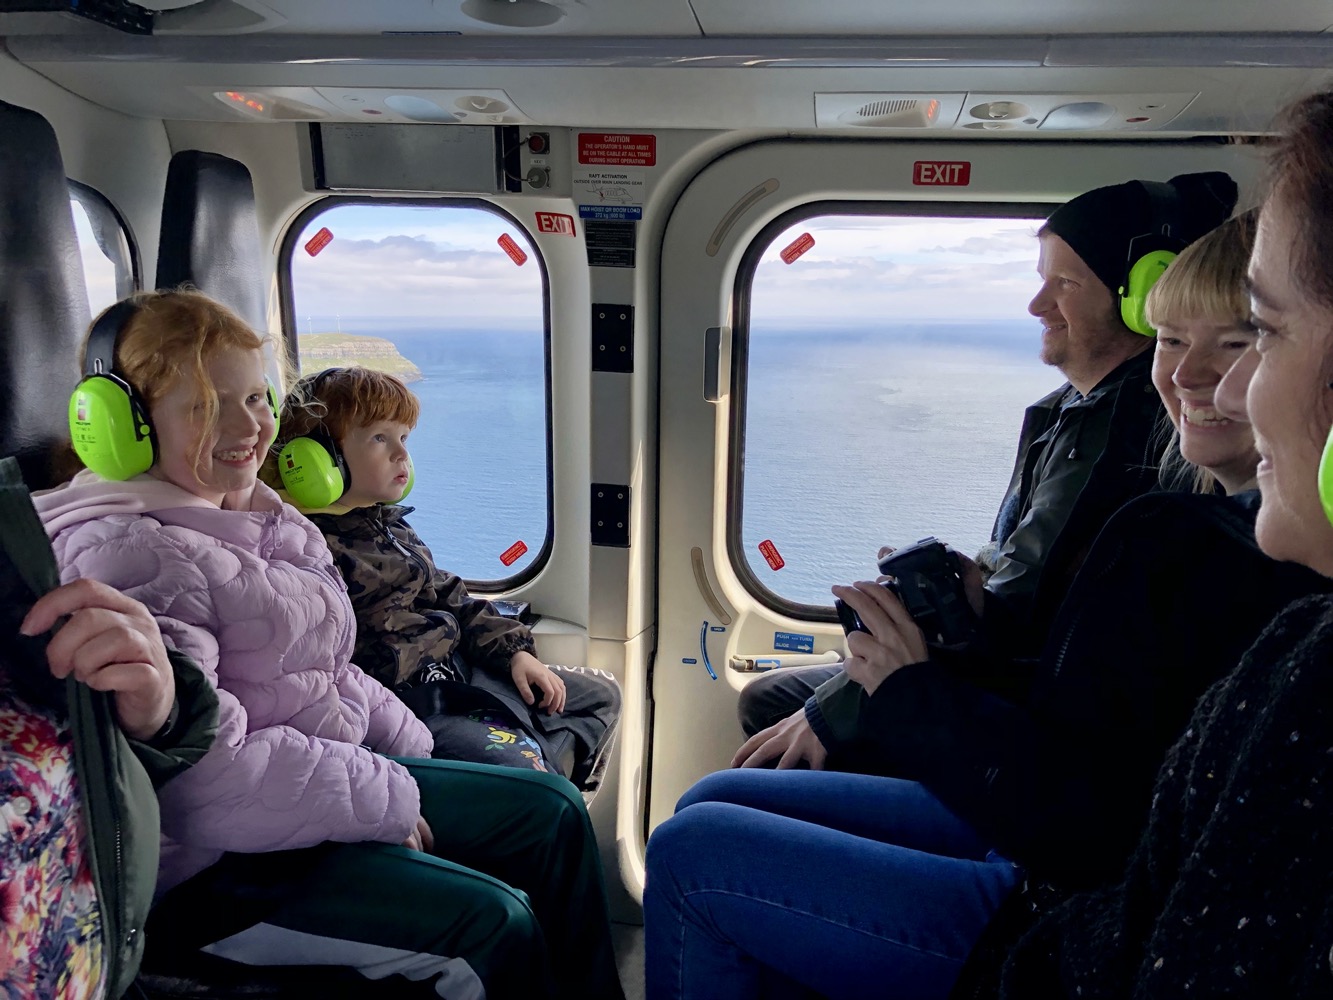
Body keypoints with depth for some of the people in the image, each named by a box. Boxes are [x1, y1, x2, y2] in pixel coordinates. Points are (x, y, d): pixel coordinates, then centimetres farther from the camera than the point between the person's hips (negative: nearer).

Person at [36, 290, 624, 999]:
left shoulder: (257, 518, 10)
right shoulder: (126, 554, -21)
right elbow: (205, 772, -28)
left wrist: (415, 751, 11)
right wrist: (388, 797, -20)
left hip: (338, 776, 10)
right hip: (211, 863, -10)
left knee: (551, 810, 9)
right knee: (493, 920, -22)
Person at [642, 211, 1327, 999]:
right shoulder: (1178, 530, 3)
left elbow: (1112, 832, -27)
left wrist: (916, 696, -18)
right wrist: (953, 657, -5)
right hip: (1015, 832, 9)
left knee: (690, 852, -6)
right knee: (712, 802, 10)